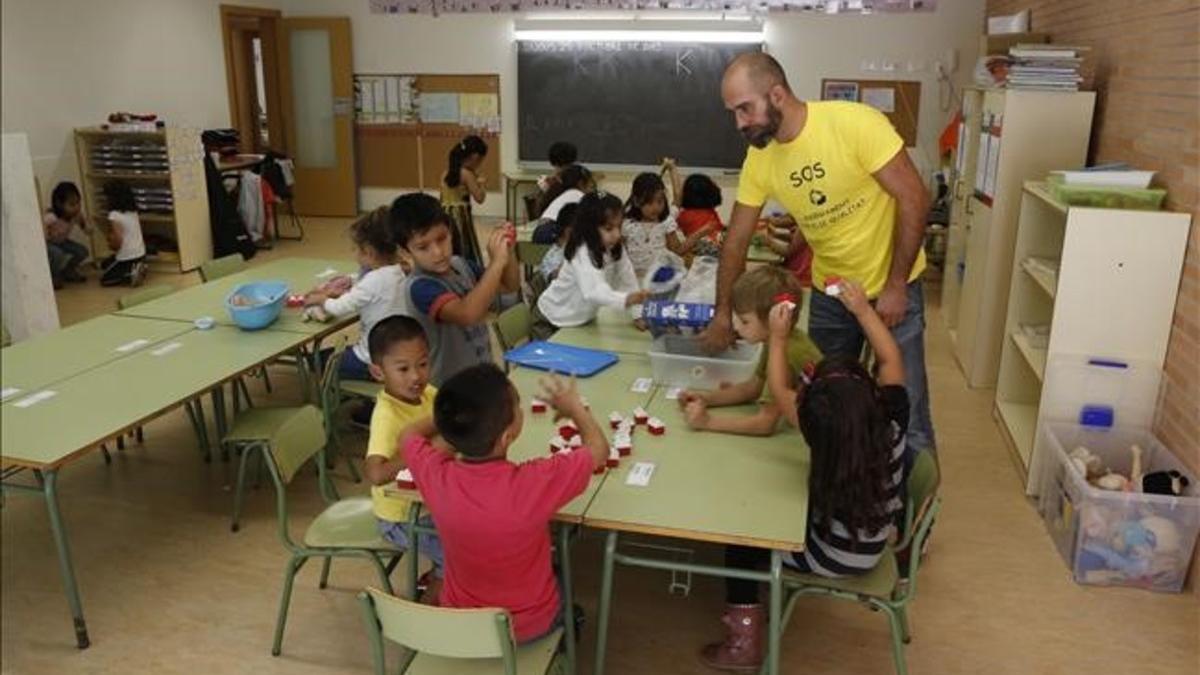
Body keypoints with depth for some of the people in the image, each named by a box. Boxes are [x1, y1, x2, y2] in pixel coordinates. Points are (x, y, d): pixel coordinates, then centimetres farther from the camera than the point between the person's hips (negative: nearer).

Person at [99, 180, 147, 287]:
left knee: (104, 279, 11)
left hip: (127, 258, -7)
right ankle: (136, 269, 7)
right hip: (141, 254, 7)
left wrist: (110, 245, -1)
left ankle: (131, 275, -10)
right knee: (105, 264, 28)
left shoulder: (114, 215, -18)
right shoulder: (133, 211, 4)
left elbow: (117, 242, -22)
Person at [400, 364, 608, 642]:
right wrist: (574, 406, 1)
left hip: (458, 622, 3)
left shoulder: (434, 474, -26)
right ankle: (566, 631, 50)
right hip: (530, 624, -2)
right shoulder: (536, 483, -36)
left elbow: (410, 433, -1)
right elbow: (598, 448, -16)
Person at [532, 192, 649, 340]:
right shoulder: (582, 253, -32)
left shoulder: (616, 249, -10)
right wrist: (625, 300, -61)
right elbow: (594, 291, -47)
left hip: (584, 320, 7)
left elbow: (628, 282, -8)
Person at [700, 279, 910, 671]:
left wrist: (778, 338, -6)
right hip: (872, 550, 6)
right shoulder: (892, 420, -22)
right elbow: (890, 358, -4)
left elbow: (780, 392, -13)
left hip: (831, 558, -6)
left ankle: (746, 643, 13)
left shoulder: (822, 433, -31)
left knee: (741, 536, 10)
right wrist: (863, 309, -1)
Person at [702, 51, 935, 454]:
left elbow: (913, 199, -19)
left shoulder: (856, 123, -23)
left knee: (904, 411, 1)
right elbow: (736, 241, 2)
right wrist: (722, 314, 3)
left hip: (891, 288, -4)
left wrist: (895, 286, -18)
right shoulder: (759, 159, -7)